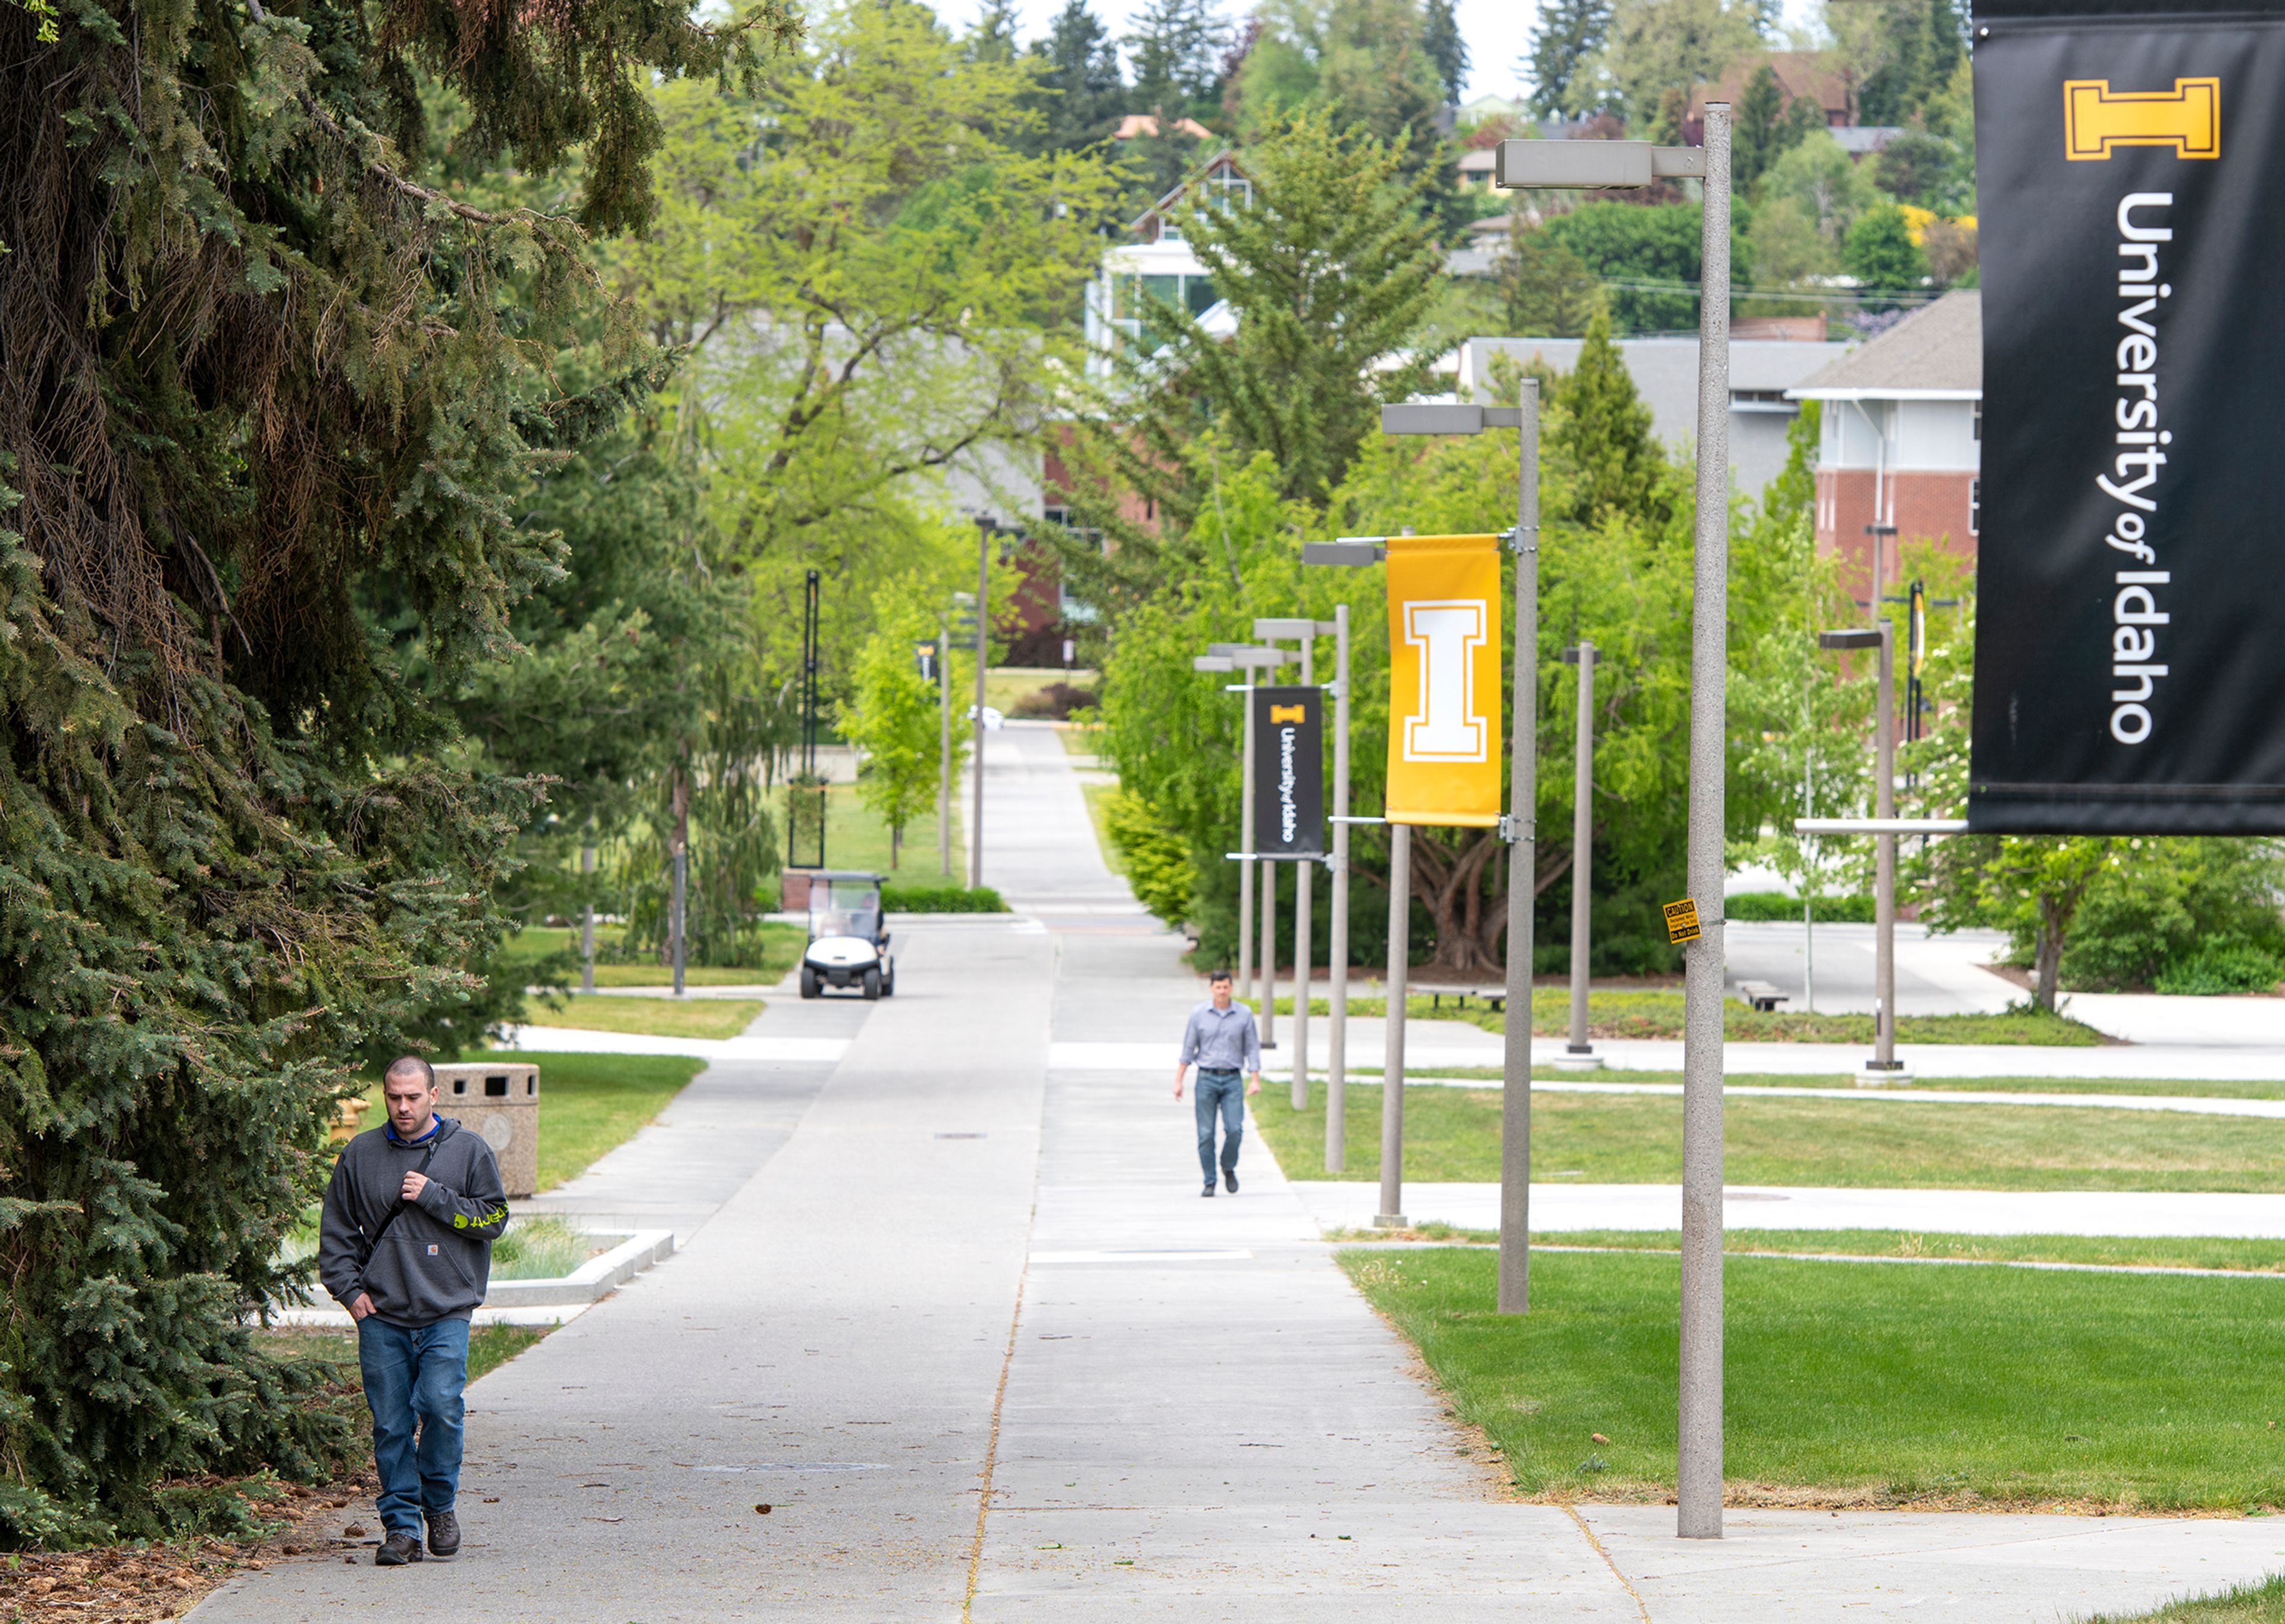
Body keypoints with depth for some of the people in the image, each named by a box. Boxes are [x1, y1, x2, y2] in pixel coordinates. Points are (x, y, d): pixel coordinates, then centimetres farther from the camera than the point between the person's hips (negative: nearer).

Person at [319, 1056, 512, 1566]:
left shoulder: (469, 1151, 5)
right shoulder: (360, 1155, 10)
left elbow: (494, 1219, 1)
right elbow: (337, 1232, 16)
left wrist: (433, 1197, -9)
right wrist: (349, 1289, 4)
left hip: (447, 1313, -2)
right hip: (381, 1316, 2)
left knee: (441, 1405, -16)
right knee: (391, 1423, 0)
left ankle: (439, 1504, 5)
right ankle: (402, 1524, 7)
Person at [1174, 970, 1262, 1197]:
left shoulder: (1244, 1014, 3)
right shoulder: (1199, 1014, 2)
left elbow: (1252, 1048, 5)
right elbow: (1187, 1049, 6)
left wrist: (1255, 1080, -5)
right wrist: (1178, 1081, 2)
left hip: (1232, 1080, 0)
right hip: (1206, 1078, 0)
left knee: (1234, 1130, -12)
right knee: (1206, 1134, -3)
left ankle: (1229, 1168, 14)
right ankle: (1209, 1182, 4)